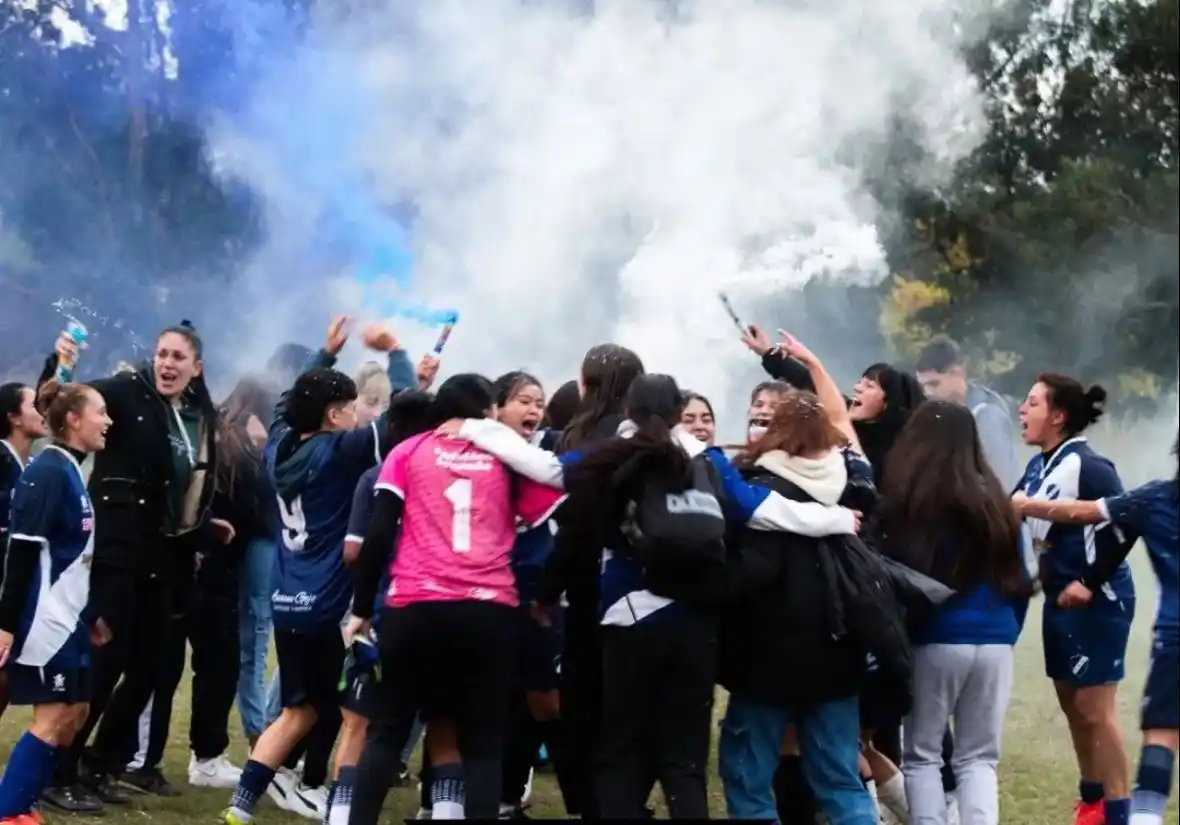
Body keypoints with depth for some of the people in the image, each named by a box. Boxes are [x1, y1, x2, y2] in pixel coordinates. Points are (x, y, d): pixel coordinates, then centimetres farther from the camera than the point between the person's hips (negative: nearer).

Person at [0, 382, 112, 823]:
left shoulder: (70, 471, 13)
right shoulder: (48, 471, -15)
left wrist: (91, 615, 23)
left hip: (67, 616, 10)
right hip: (43, 618, -10)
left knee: (73, 712, 10)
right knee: (52, 718, -7)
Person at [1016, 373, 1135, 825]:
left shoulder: (1087, 467, -19)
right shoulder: (1038, 466, 7)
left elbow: (1127, 525, -23)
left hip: (1098, 602, -9)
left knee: (1095, 710, -5)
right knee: (1072, 703, 16)